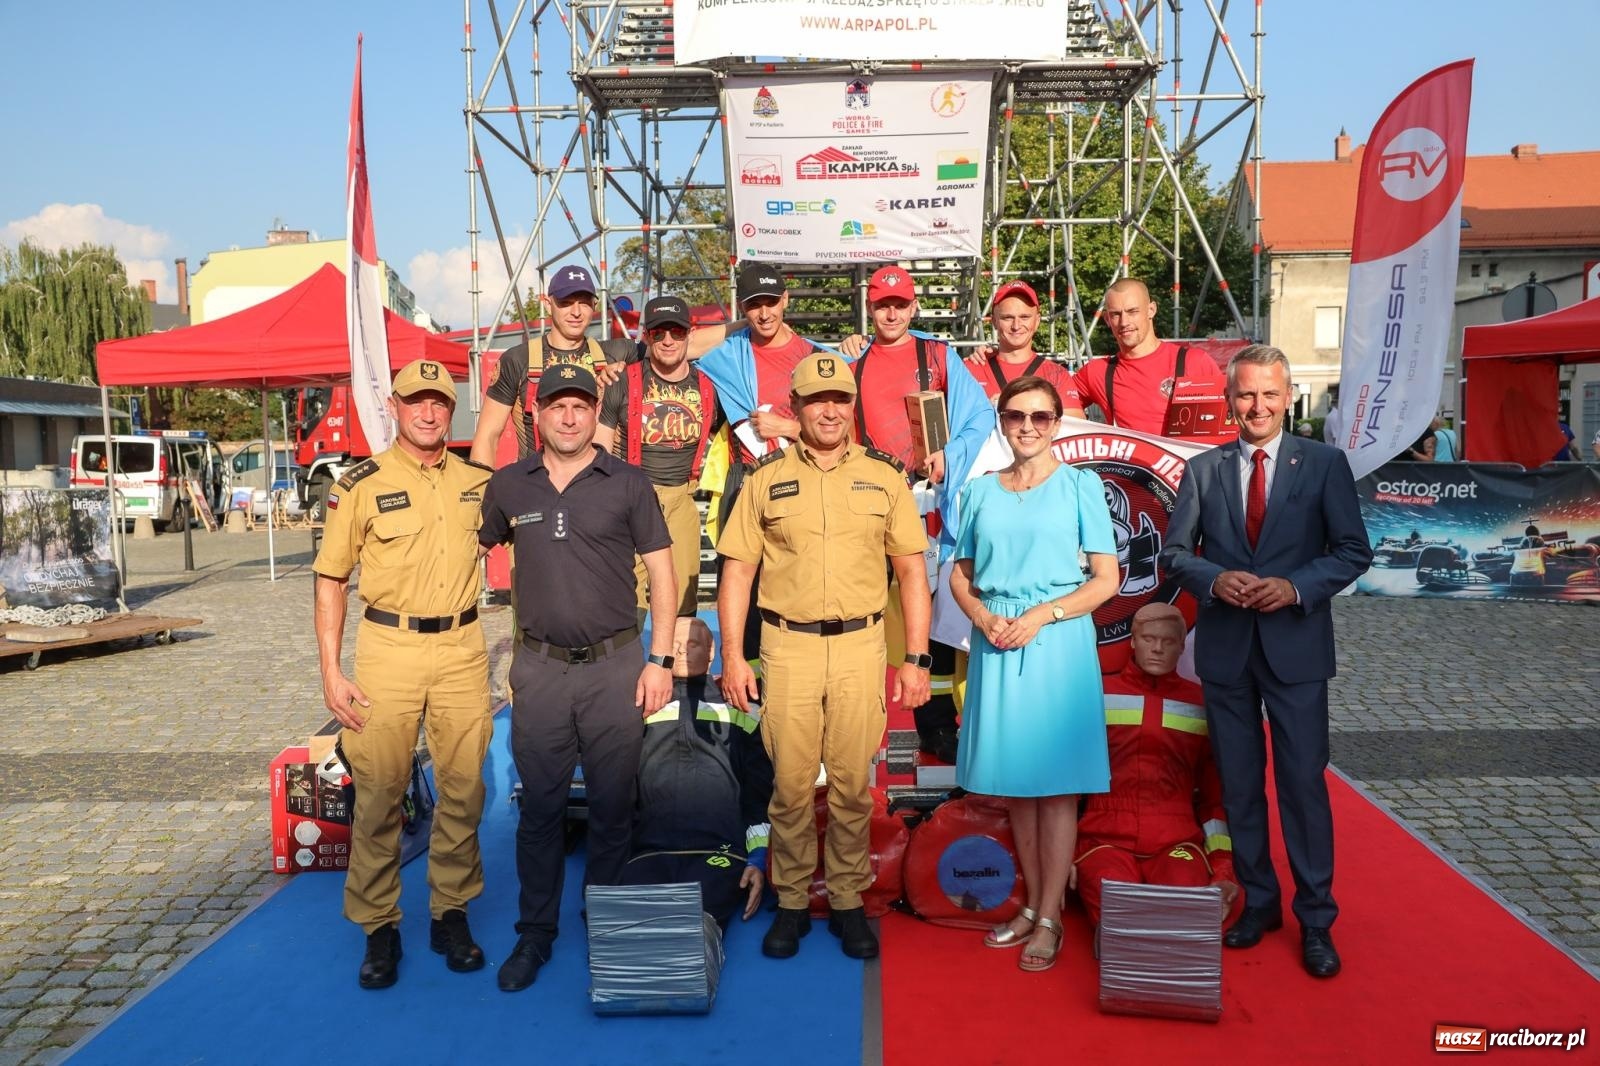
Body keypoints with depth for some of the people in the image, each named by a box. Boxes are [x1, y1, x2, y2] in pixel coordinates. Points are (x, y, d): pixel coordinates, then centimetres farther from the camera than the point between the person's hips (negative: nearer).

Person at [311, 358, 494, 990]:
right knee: (379, 792, 2)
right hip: (388, 648, -2)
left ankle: (452, 913, 22)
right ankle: (378, 926, 17)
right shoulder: (361, 484, -1)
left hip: (462, 648, 3)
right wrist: (330, 672, -4)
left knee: (463, 789, 7)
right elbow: (330, 579, 1)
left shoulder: (478, 482, 8)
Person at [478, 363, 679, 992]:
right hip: (539, 668, 1)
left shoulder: (628, 484, 0)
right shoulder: (508, 486, 6)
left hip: (615, 666, -1)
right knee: (540, 807, 8)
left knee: (612, 805, 8)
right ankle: (534, 933, 23)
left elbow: (661, 572, 1)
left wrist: (660, 660, -5)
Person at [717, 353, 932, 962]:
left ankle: (848, 900, 22)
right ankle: (792, 903, 21)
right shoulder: (766, 480, 6)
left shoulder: (883, 477, 7)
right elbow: (737, 571, 5)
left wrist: (917, 658, 1)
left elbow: (911, 571, 6)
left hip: (860, 646, 0)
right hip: (787, 647, 0)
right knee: (790, 783, 5)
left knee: (852, 784, 6)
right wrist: (732, 656, -2)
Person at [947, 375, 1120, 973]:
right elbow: (960, 575, 13)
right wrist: (984, 618, -7)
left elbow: (1106, 579, -2)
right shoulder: (981, 491, 11)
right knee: (1015, 780, 9)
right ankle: (1032, 904, 23)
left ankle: (1049, 919, 10)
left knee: (1056, 785, 1)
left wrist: (1040, 616, -13)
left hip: (1057, 642, -3)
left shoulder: (1080, 485, 2)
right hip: (995, 644, 4)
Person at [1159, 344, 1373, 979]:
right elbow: (1174, 551, 6)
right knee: (1239, 785, 11)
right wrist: (1214, 579, -14)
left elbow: (1354, 551, -2)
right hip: (1225, 647, 2)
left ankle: (1316, 921, 16)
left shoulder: (1325, 464, 1)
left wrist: (1296, 587, -18)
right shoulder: (1202, 469, 6)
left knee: (1304, 782, 1)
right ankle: (1258, 903, 28)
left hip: (1296, 646, -2)